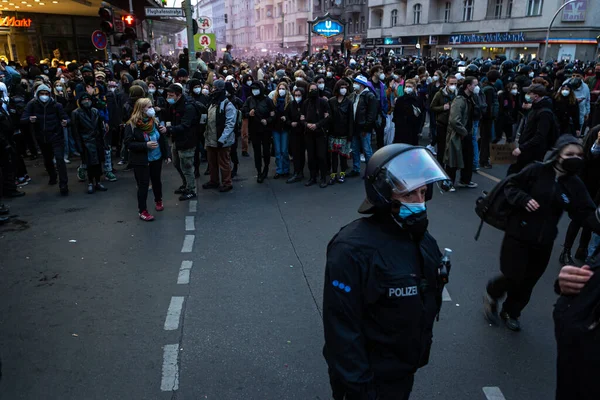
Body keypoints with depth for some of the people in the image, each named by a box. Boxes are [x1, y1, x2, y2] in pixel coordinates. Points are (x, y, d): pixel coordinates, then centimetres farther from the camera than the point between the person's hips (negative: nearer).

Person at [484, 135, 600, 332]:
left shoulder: (575, 185, 0)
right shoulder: (537, 170, -11)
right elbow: (510, 186, -4)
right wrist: (524, 199, -22)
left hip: (544, 242, 5)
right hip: (518, 234, -4)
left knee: (528, 283, 14)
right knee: (513, 277, -5)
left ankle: (511, 312, 37)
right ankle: (491, 294, 28)